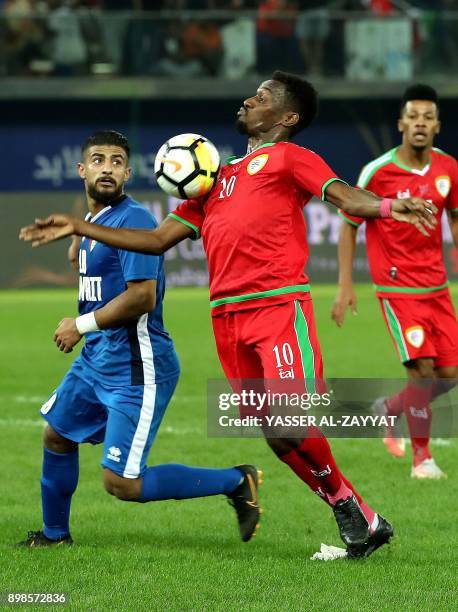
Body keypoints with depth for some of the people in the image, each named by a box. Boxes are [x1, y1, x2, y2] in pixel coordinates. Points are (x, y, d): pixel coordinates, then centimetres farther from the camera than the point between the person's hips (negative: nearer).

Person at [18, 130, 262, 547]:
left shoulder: (132, 220, -17)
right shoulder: (92, 220, 12)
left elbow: (141, 296, -24)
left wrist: (82, 325, -14)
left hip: (136, 369, -10)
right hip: (96, 359, 10)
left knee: (122, 484, -12)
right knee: (57, 435, 24)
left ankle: (237, 482, -1)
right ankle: (54, 533, 44)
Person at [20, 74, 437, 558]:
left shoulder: (287, 157, 8)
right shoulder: (218, 178, 27)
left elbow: (345, 196, -9)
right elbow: (158, 240, 28)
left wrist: (386, 207, -31)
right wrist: (77, 227, 27)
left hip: (279, 305, -6)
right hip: (227, 319, 6)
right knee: (276, 436, -1)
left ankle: (351, 511, -1)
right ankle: (359, 521, 7)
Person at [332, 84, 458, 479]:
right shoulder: (378, 172, -12)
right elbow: (349, 225, -3)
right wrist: (345, 286, -7)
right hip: (398, 287, -5)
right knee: (423, 368, -15)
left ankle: (390, 409, 31)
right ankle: (422, 457, 1)